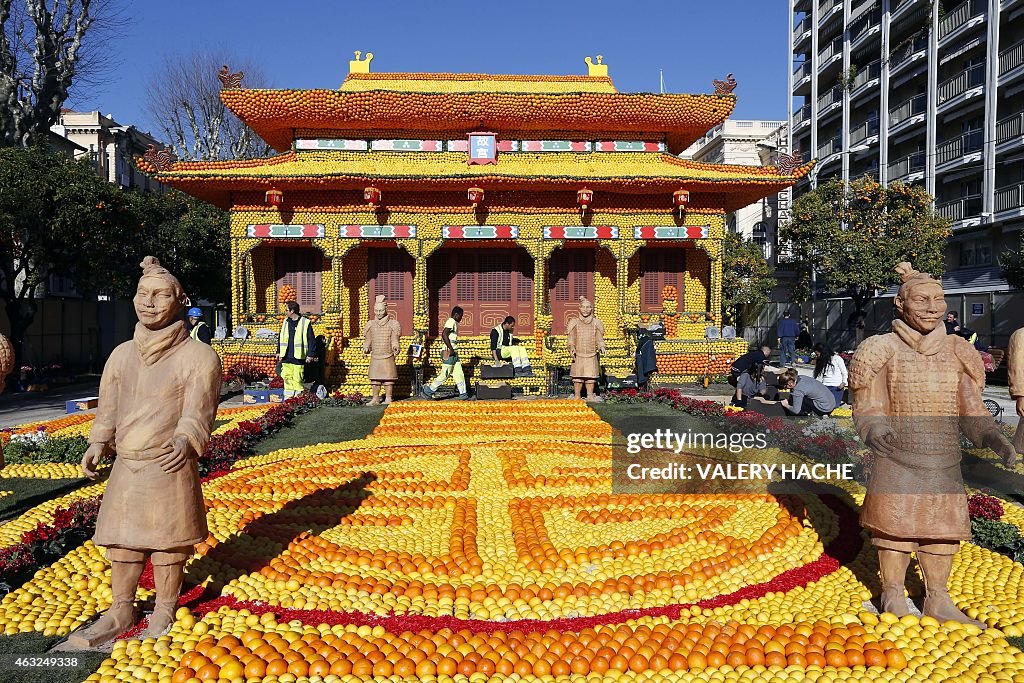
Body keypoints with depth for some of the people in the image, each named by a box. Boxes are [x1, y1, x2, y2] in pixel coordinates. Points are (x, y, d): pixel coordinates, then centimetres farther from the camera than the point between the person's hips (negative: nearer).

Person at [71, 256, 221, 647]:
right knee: (121, 541, 13)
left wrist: (185, 440, -32)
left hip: (170, 469, -5)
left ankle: (164, 615, 24)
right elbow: (108, 407, 12)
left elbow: (198, 410, -14)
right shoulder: (123, 354, 9)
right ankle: (121, 613, 31)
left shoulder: (198, 356, -8)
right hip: (125, 467, 5)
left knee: (168, 544, 6)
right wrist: (98, 444, -4)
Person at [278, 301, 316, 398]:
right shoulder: (285, 322, 12)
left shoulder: (305, 323, -5)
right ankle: (288, 397, 12)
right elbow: (280, 338, 20)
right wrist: (279, 352, 16)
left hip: (298, 357, -5)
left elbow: (311, 340, -4)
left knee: (297, 379, -3)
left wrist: (310, 355, -7)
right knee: (286, 377, 5)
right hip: (286, 357, 5)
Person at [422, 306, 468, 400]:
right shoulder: (451, 321, -12)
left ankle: (463, 394, 8)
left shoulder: (454, 323, 19)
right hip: (448, 353, -10)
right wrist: (450, 348, -24)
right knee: (445, 374, -5)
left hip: (454, 353, 10)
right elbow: (444, 334, -24)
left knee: (459, 374, 7)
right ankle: (428, 390, 4)